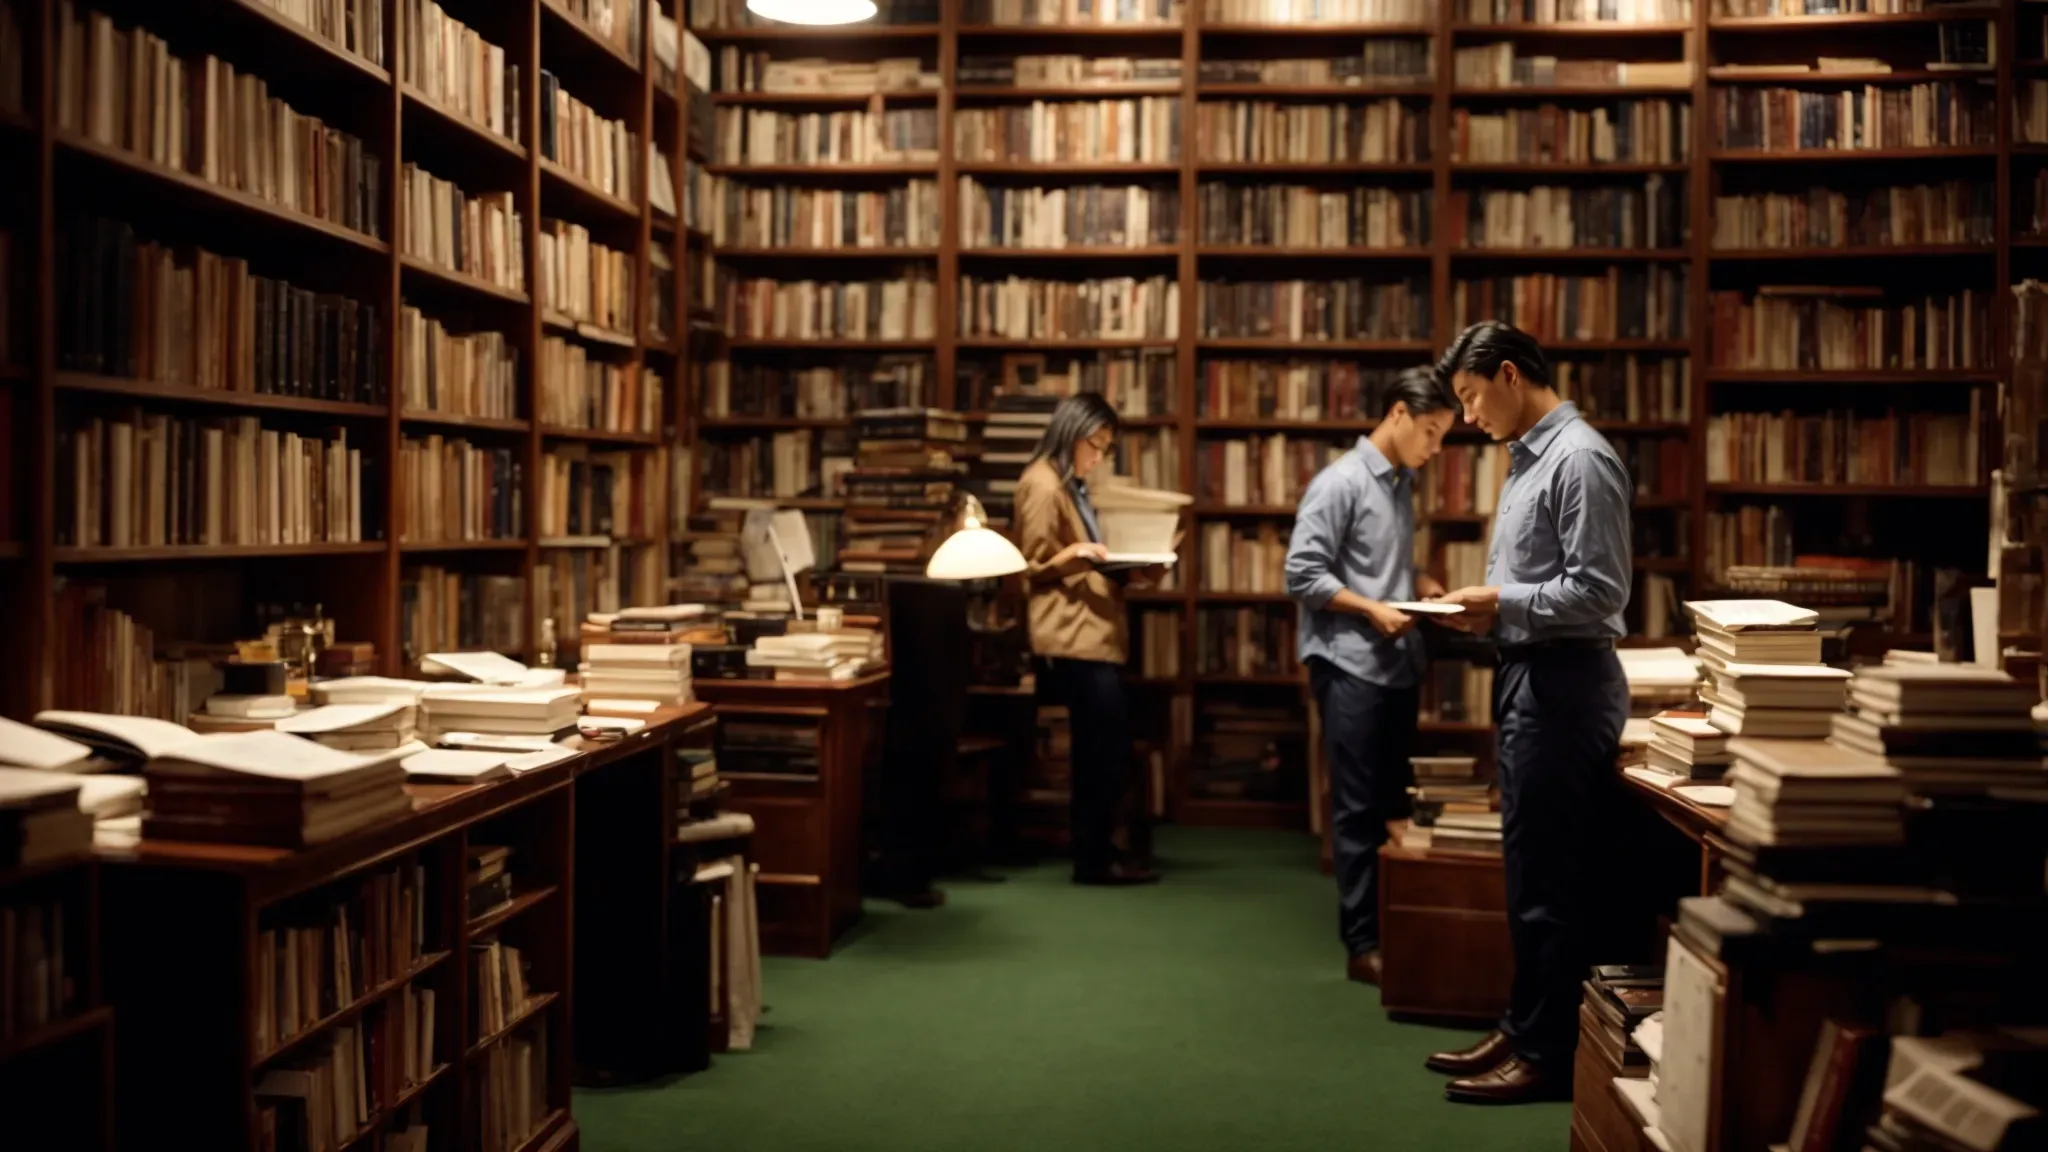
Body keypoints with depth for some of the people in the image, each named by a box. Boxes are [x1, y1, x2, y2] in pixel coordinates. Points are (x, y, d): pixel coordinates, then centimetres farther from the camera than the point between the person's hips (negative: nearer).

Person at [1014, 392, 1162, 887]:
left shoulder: (1073, 486, 20)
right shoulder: (1043, 484, -9)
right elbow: (1032, 565, -12)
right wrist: (1074, 554, -28)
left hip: (1093, 634, 10)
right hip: (1073, 637, -10)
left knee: (1101, 753, 10)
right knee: (1105, 752, -9)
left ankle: (1096, 854, 16)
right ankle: (1094, 860, -1)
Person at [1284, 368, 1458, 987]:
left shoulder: (1403, 485, 14)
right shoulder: (1339, 483, -11)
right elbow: (1302, 574, -15)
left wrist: (1422, 583, 6)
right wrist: (1372, 610, -20)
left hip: (1400, 666, 8)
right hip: (1351, 666, -8)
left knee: (1394, 802, 12)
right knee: (1359, 809, -2)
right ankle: (1363, 945, 4)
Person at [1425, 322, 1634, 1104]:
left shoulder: (1579, 458, -14)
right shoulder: (1529, 457, 15)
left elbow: (1598, 593, -19)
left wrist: (1502, 604, -14)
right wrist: (1485, 606, 5)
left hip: (1563, 685, -10)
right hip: (1528, 679, 10)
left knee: (1550, 880, -2)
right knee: (1528, 872, 16)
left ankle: (1547, 1054, 8)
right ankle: (1524, 1030, 26)